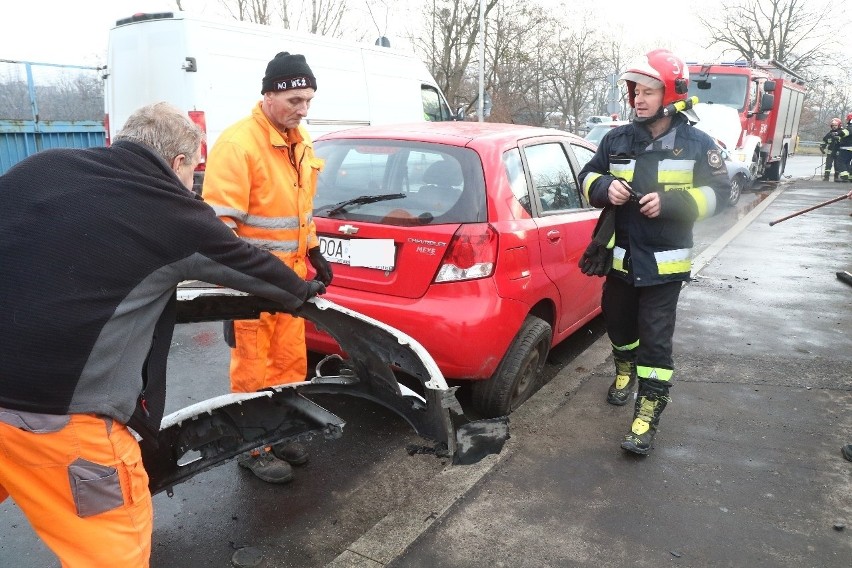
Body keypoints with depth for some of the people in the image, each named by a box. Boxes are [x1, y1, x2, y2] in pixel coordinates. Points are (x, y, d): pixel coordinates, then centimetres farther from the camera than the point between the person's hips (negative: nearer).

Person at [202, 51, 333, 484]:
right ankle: (254, 448, 24)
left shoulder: (299, 140, 8)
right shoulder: (238, 143, -18)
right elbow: (219, 222, -21)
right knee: (253, 369, 6)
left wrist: (313, 252, 20)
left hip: (290, 273, 8)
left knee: (291, 362, 17)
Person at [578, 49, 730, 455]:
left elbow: (718, 192, -5)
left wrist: (670, 202, -21)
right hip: (621, 256, 4)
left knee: (655, 339, -5)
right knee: (618, 323, 19)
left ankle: (647, 416, 4)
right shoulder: (617, 140, 4)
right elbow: (588, 177, 10)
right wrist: (605, 188, -14)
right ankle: (624, 372, 49)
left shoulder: (696, 144, -4)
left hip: (665, 262, -4)